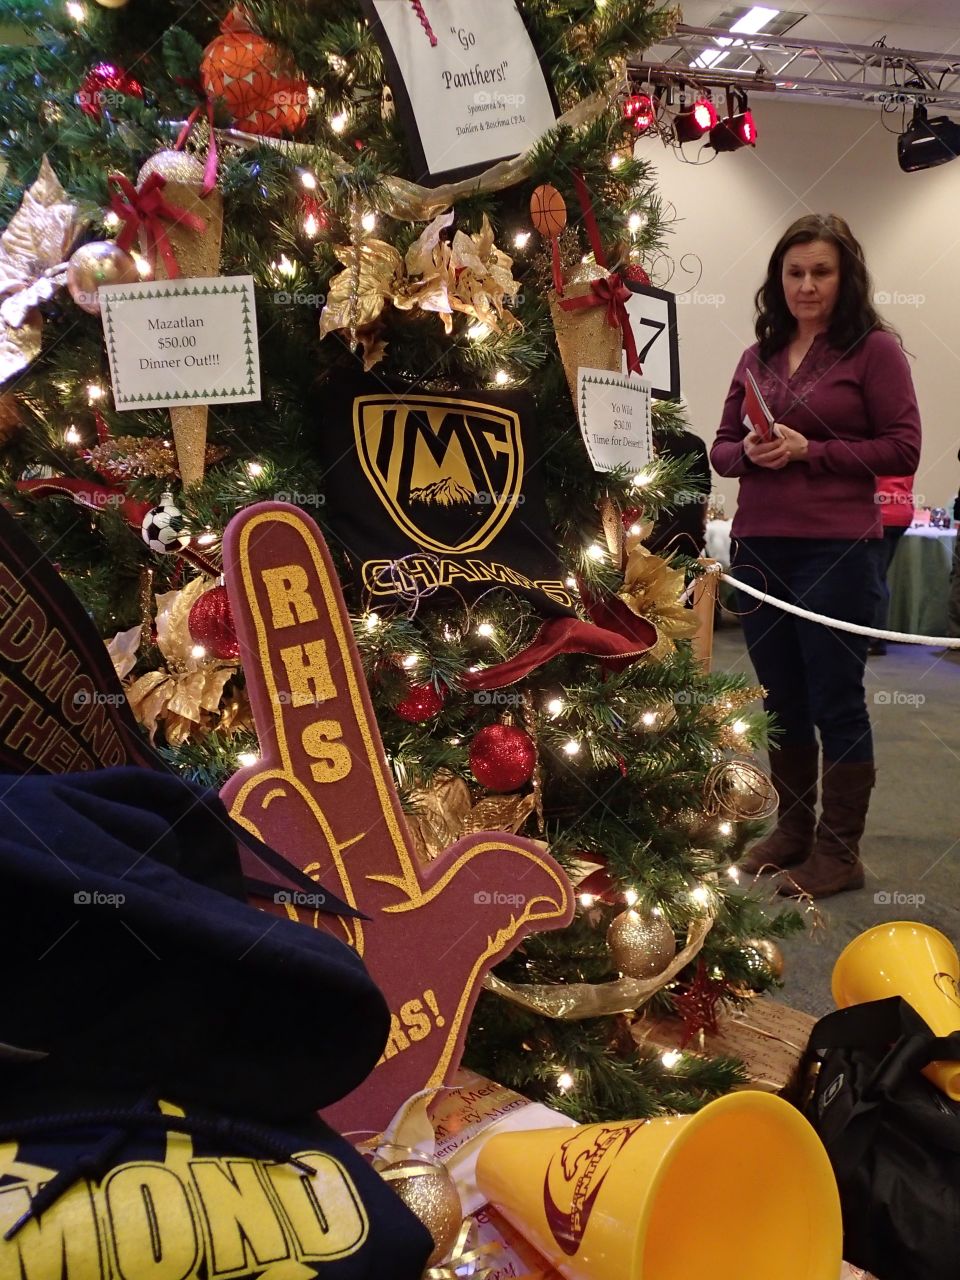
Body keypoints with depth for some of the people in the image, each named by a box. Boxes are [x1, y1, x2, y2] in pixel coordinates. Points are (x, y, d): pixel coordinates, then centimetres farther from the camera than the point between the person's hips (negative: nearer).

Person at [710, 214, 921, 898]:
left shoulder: (874, 348, -2)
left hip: (835, 550, -5)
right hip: (759, 548, 5)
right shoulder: (758, 356, 13)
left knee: (836, 701, 2)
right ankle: (793, 829, 29)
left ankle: (839, 851, 15)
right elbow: (722, 448, 14)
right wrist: (749, 452, -8)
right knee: (782, 700, 13)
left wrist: (810, 450, -15)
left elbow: (903, 450, -6)